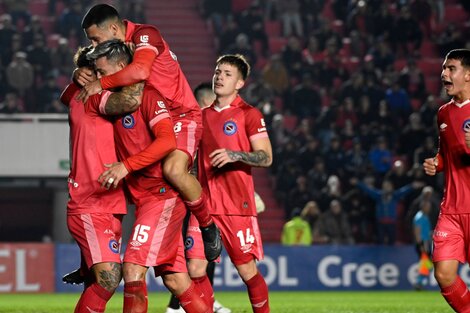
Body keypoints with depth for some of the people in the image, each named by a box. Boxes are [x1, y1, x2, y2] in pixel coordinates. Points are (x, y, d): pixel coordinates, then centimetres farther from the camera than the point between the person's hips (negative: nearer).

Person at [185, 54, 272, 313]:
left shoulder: (249, 114, -1)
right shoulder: (203, 115, 16)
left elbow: (266, 157, -7)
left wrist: (235, 155, -23)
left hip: (238, 205, -5)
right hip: (204, 204, 5)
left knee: (247, 271, -1)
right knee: (195, 269, -5)